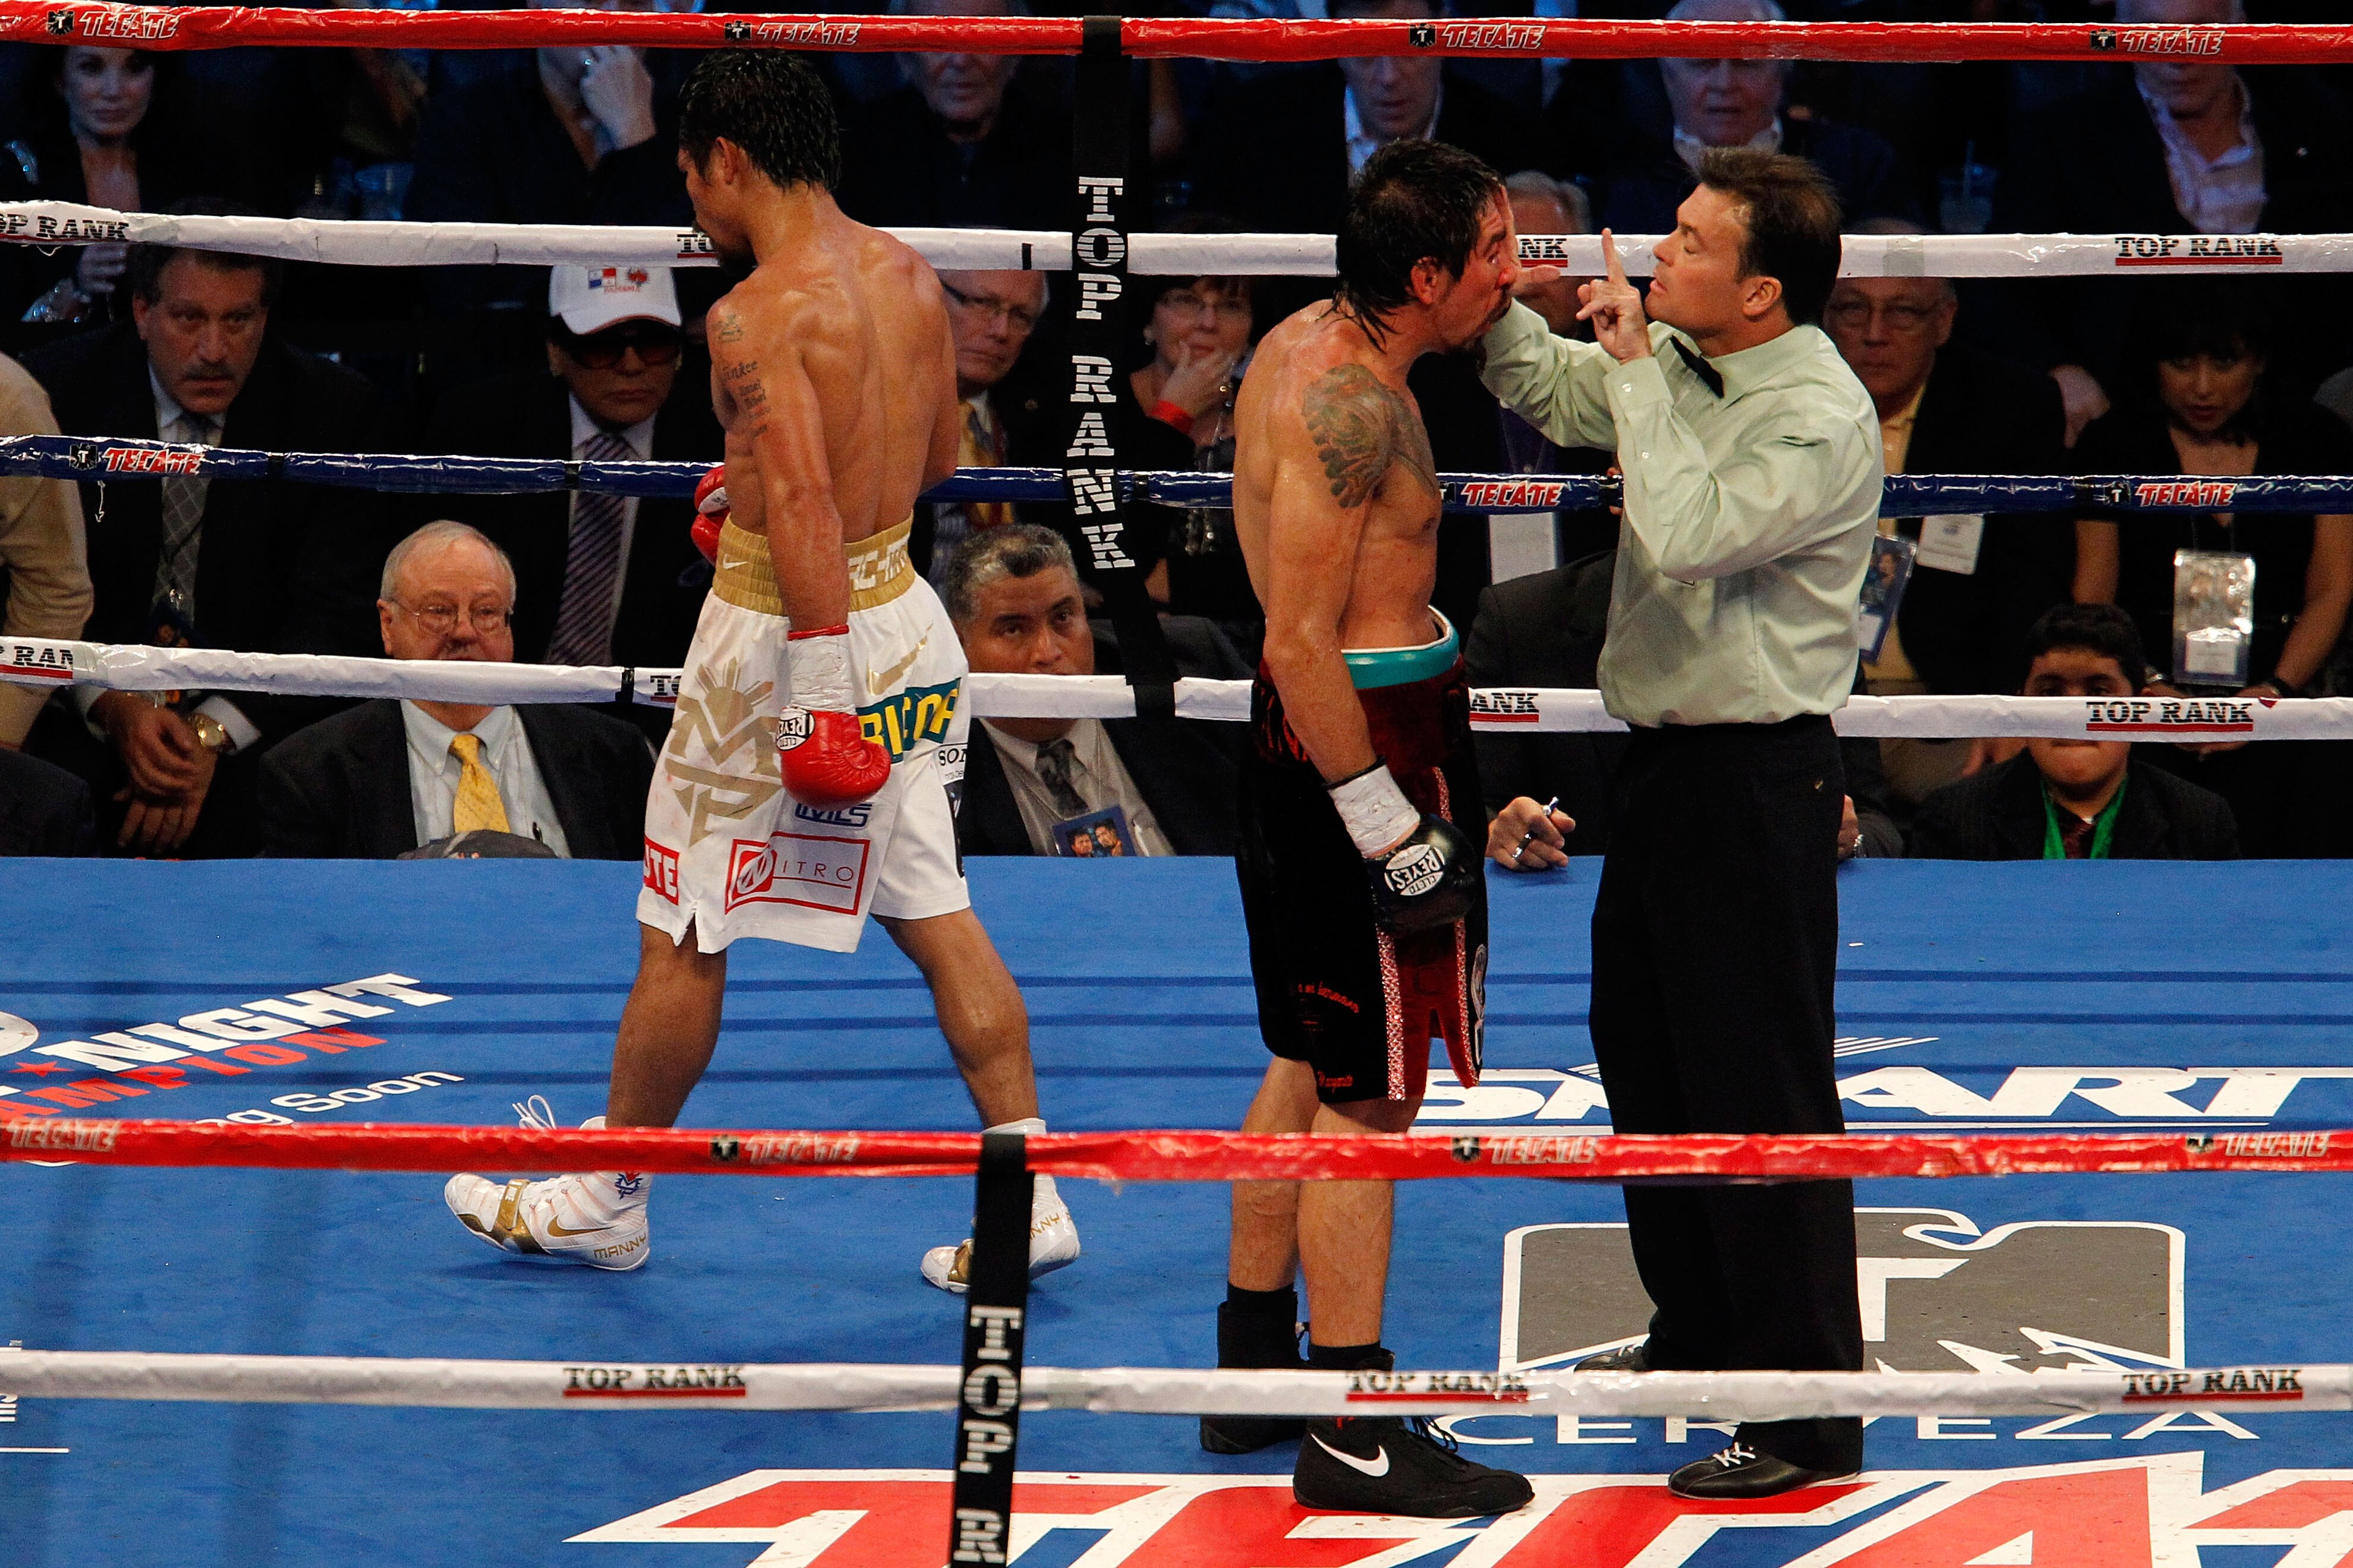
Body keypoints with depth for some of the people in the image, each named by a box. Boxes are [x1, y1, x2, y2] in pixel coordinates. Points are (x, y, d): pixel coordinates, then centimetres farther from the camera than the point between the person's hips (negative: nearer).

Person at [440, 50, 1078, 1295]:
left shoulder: (761, 315, -19)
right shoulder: (907, 277, 5)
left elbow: (807, 512, -27)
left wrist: (819, 700, -28)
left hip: (785, 632, -8)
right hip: (905, 614, 8)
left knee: (683, 938, 7)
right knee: (937, 917, 12)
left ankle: (606, 1202, 20)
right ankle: (1031, 1196, 9)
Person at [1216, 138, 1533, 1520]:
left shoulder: (1307, 345, 10)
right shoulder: (1352, 402, -22)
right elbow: (1301, 642, -25)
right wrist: (1390, 828, -23)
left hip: (1310, 731, 10)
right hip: (1367, 734, -10)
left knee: (1309, 1068, 20)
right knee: (1368, 1097, -5)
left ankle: (1252, 1368, 29)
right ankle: (1352, 1436, 0)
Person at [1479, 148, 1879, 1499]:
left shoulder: (1822, 417, -19)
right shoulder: (1678, 367, 6)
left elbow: (1687, 530, -31)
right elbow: (1544, 386, 23)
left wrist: (1633, 364, -22)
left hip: (1760, 776, -10)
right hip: (1665, 762, 10)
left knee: (1763, 1087, -7)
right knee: (1646, 1061, 21)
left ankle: (1810, 1411, -3)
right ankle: (1701, 1334, 37)